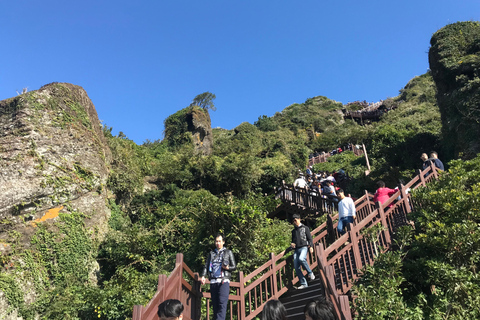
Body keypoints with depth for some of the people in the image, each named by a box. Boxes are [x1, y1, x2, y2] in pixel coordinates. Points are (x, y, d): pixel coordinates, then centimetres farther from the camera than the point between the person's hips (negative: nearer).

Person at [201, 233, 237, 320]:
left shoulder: (228, 252, 13)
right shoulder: (211, 253, 21)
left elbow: (234, 267, 11)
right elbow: (206, 266, 13)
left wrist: (227, 267, -10)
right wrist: (203, 276, -4)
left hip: (224, 281, -3)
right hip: (213, 282, 3)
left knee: (222, 303, -16)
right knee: (215, 305, 2)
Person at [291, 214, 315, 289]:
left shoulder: (305, 228, 11)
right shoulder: (293, 231, 24)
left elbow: (310, 238, 6)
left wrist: (311, 246, -10)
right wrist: (292, 244, 10)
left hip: (304, 247, -5)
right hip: (296, 249, 5)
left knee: (301, 259, -35)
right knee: (296, 267, -7)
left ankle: (310, 273, -13)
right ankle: (303, 283, 0)